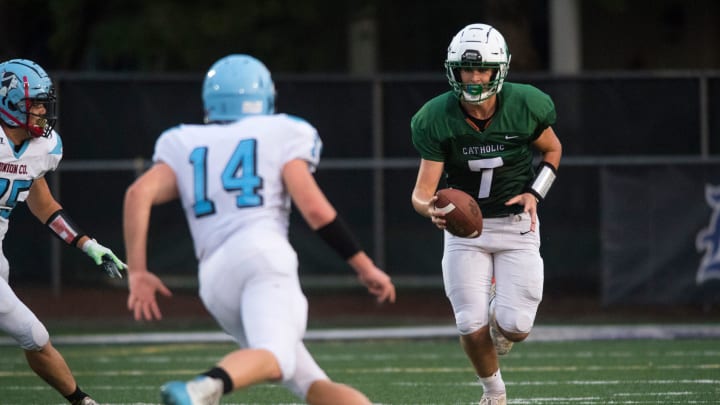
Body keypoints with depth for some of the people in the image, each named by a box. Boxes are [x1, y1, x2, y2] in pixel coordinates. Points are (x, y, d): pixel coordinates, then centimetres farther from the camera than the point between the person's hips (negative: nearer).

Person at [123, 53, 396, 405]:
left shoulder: (186, 147, 25)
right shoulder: (281, 136, 16)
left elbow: (139, 194, 7)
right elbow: (315, 209, 5)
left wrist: (137, 272, 8)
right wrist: (365, 267, 13)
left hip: (214, 276, 4)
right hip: (264, 252, -4)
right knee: (273, 357, -29)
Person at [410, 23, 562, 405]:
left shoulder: (524, 106, -16)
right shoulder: (437, 119, -18)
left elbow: (552, 150, 6)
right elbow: (423, 191, -18)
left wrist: (534, 193, -10)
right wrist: (431, 209, -41)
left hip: (516, 224, 0)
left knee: (516, 326, -11)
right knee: (471, 326, -9)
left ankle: (501, 314, 29)